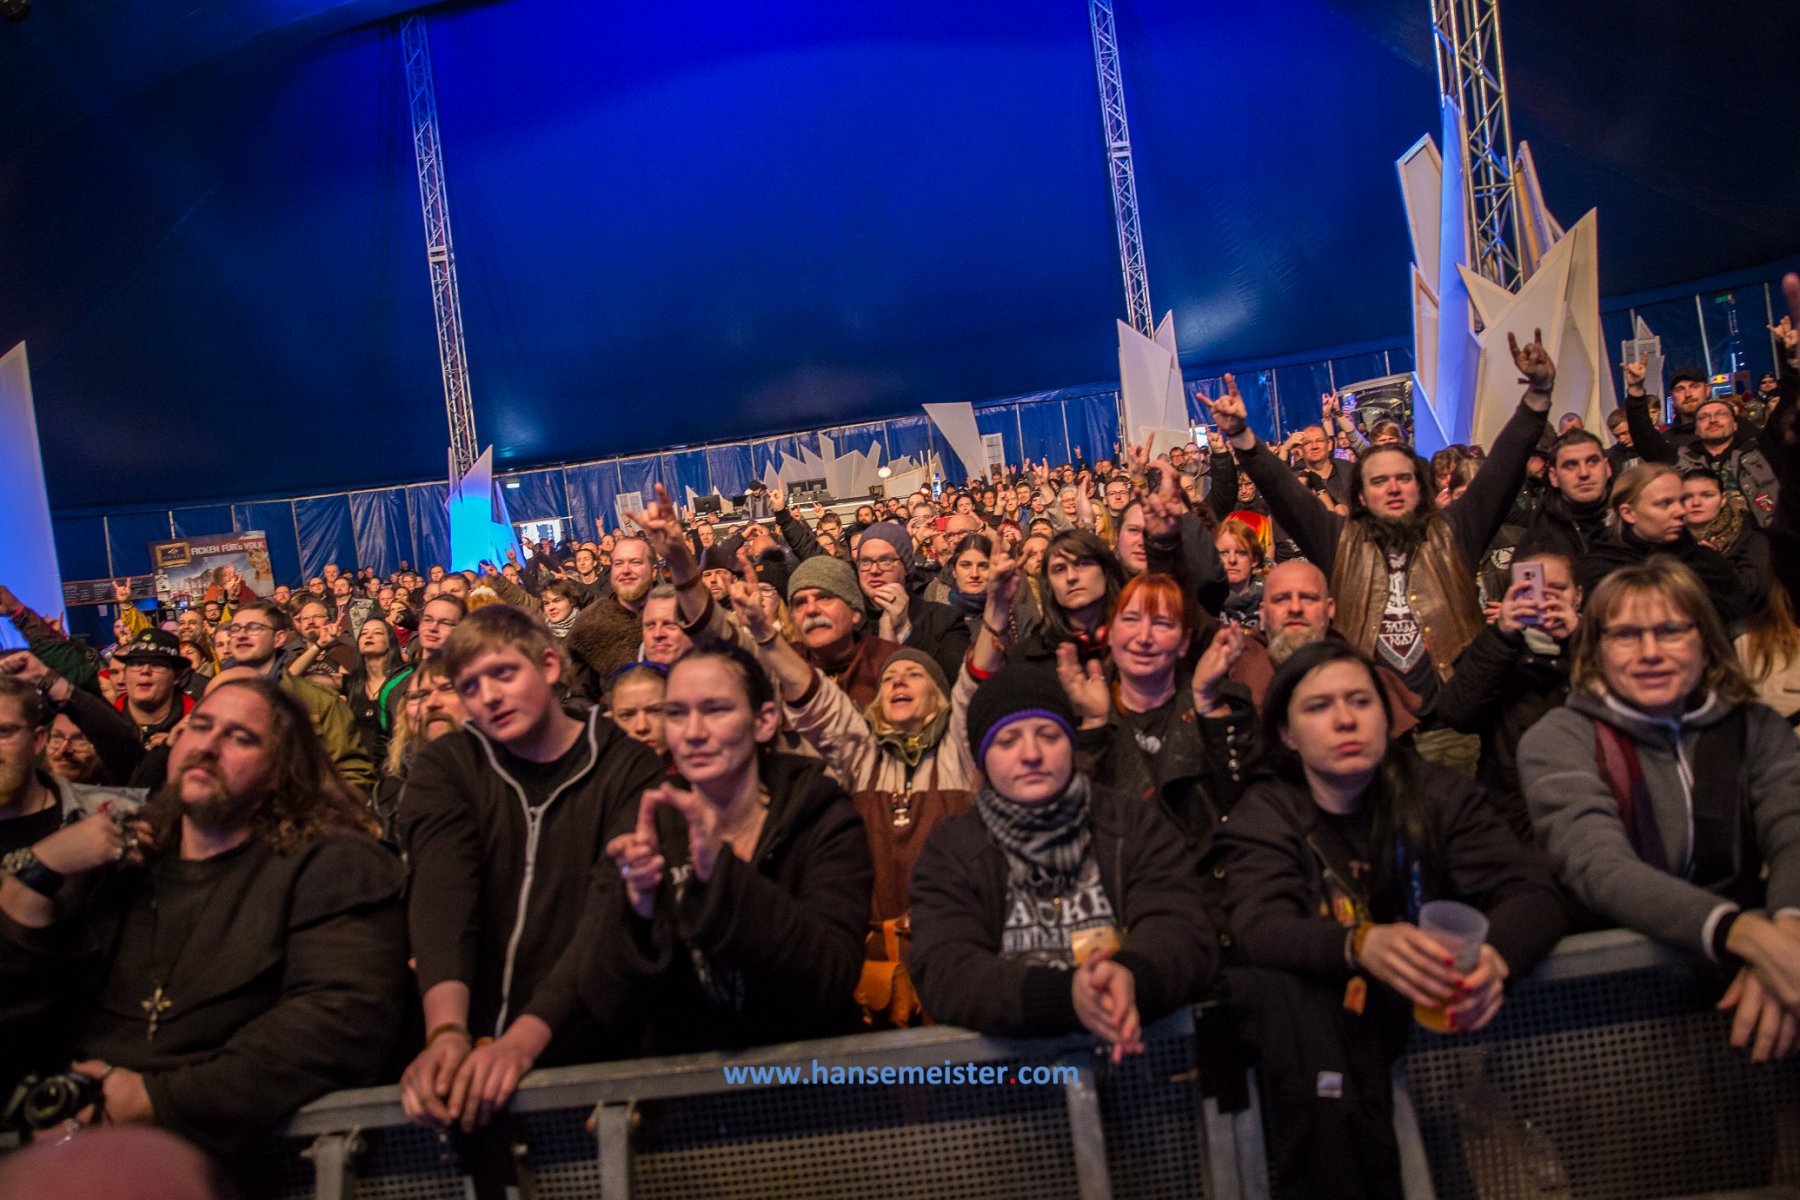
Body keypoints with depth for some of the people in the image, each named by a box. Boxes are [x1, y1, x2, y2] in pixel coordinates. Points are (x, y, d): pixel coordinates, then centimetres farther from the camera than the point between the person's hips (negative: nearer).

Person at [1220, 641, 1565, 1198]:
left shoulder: (1438, 793, 0)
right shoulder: (1265, 814, -4)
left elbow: (1533, 893, -11)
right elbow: (1257, 928, -21)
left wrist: (1496, 955, -36)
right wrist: (1360, 945, -43)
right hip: (1319, 1021, -2)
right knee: (1273, 987, -32)